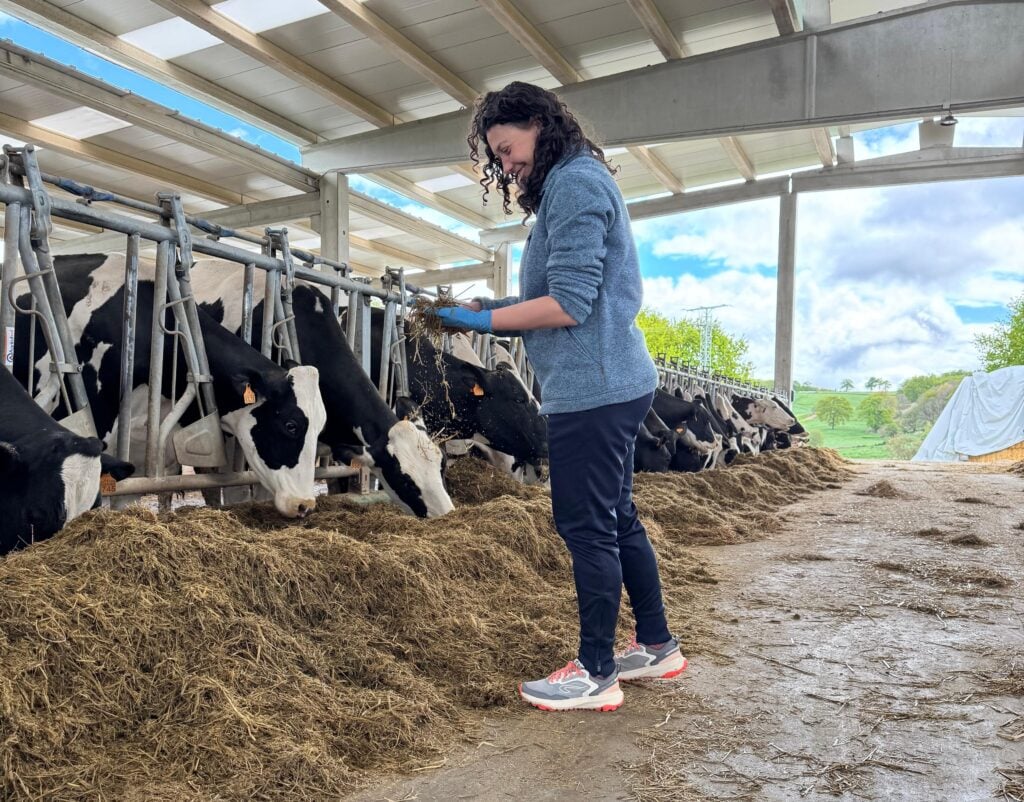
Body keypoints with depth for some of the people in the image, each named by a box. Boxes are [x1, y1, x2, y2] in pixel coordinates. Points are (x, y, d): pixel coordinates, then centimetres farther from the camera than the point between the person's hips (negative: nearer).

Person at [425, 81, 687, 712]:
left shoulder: (573, 184, -11)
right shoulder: (582, 182, 21)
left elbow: (570, 304, -20)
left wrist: (489, 319, -11)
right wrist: (503, 307, 10)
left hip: (592, 388, -11)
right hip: (615, 383, 11)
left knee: (587, 526, -2)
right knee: (617, 518, 17)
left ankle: (596, 674, 11)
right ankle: (658, 647, 30)